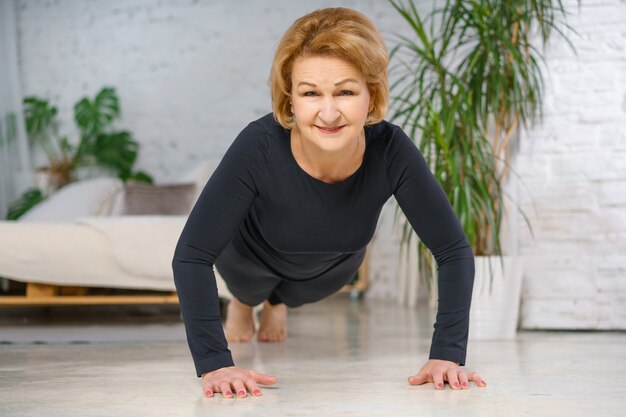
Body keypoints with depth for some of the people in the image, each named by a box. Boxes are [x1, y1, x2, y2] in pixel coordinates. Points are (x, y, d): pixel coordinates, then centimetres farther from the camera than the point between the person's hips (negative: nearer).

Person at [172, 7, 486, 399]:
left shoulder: (392, 151, -39)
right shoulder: (259, 146, -44)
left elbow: (454, 251, -31)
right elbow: (192, 255, -41)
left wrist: (446, 355, -39)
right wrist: (214, 364, -48)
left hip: (333, 264, 2)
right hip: (253, 255, -2)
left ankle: (277, 301, 64)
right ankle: (244, 302, 60)